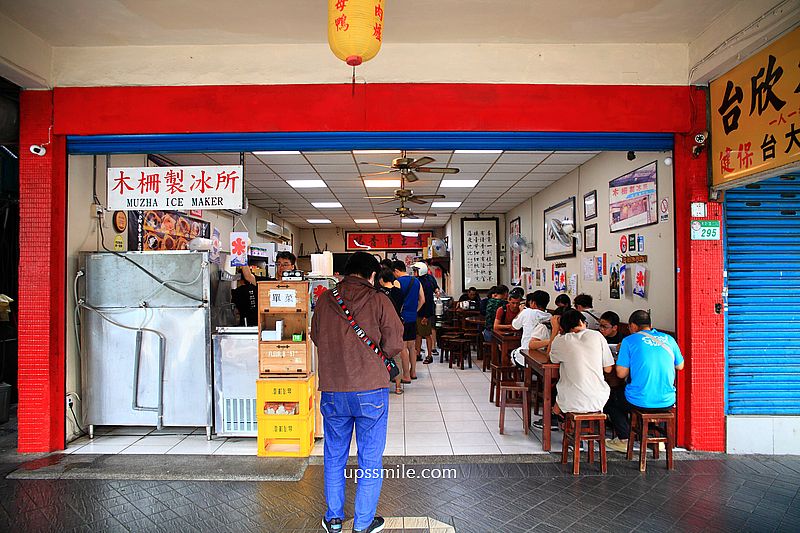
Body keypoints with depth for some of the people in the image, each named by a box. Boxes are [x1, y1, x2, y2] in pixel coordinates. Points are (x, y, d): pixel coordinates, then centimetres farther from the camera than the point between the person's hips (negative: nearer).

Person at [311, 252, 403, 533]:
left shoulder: (325, 299, 0)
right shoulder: (378, 300, -8)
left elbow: (316, 336, 12)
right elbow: (394, 344, -9)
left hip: (332, 391, 3)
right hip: (371, 390, -3)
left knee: (334, 457, 20)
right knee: (370, 458, 13)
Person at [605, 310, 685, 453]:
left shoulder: (629, 340, -6)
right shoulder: (668, 339, 5)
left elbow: (621, 373, -8)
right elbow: (680, 366, 18)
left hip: (640, 402, -4)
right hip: (667, 403, 5)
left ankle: (624, 440, 24)